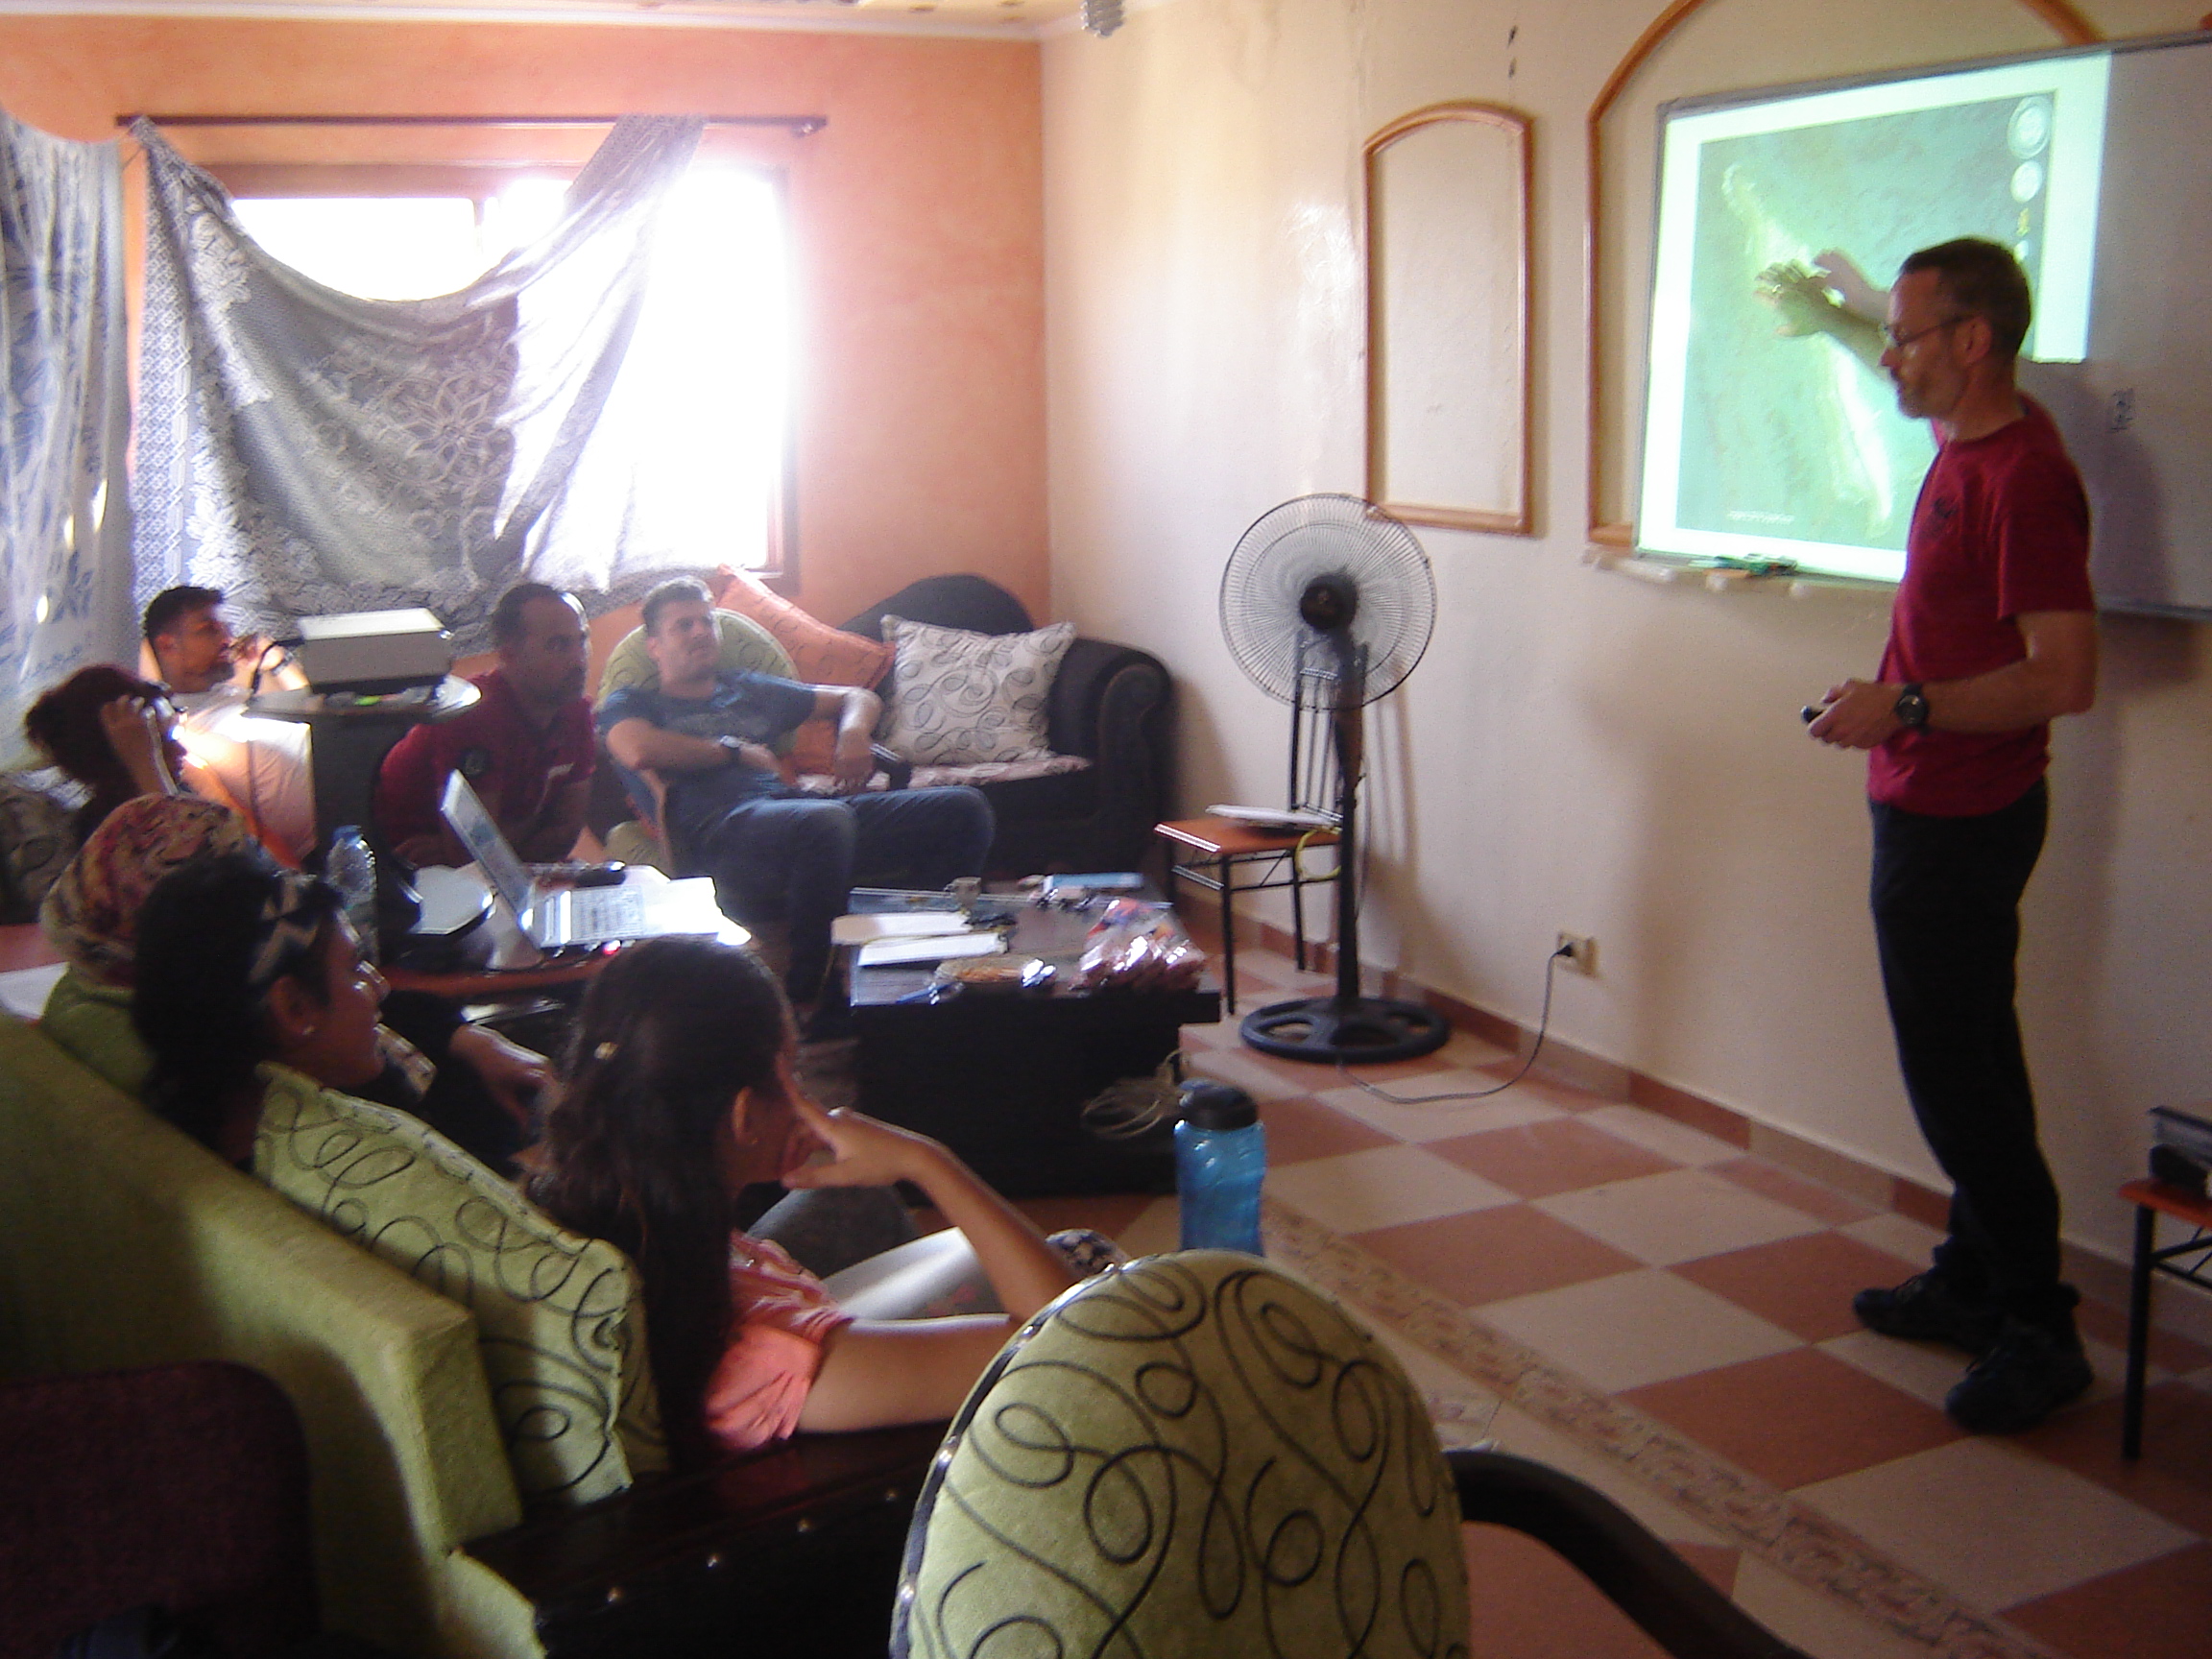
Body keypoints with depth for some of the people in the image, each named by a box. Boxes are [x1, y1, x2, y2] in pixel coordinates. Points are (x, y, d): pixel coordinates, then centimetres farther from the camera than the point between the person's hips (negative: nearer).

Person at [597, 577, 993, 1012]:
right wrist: (735, 750, 4)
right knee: (825, 820, -43)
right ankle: (807, 993, -29)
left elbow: (856, 697, 39)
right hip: (724, 827, -6)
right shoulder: (631, 704, 20)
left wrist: (853, 732, 14)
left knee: (963, 808, -12)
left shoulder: (749, 691, 35)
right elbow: (639, 751, -7)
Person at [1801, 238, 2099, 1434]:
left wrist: (1905, 710, -25)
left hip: (1958, 821, -10)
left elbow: (2065, 676, -28)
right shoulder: (1971, 445, 8)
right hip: (1936, 809, 10)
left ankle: (2040, 1333, 5)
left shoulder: (2020, 477, -22)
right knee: (1967, 1060, 17)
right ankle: (1974, 1282, 30)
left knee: (1958, 1076, -5)